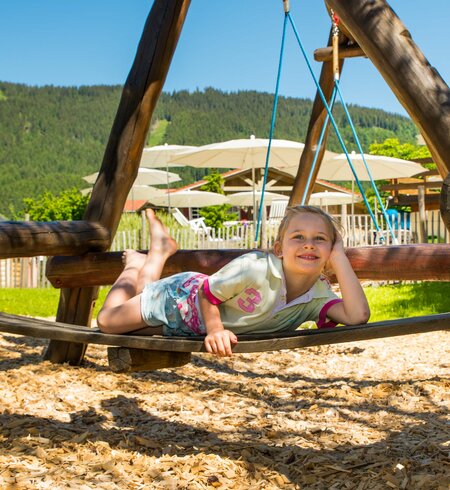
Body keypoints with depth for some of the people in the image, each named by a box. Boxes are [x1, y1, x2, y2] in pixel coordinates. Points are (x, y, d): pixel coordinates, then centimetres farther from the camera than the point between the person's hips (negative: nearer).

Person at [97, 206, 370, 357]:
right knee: (108, 321, 5)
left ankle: (159, 252, 43)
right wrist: (215, 329, -38)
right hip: (183, 297, -5)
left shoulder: (318, 294, -25)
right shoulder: (255, 268, -40)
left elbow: (358, 316, -44)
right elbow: (206, 292, -24)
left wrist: (340, 258, -42)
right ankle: (135, 262, 30)